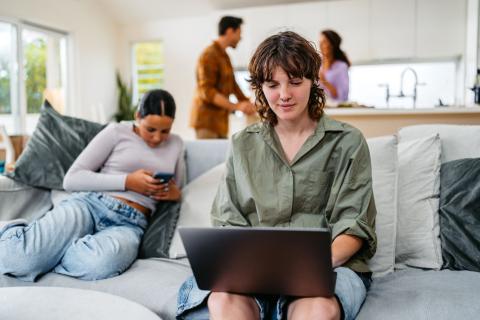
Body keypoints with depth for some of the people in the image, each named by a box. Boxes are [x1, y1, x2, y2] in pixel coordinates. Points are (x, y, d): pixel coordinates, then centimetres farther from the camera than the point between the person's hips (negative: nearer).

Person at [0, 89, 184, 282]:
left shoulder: (175, 145, 17)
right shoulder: (117, 132, 6)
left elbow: (175, 191, 26)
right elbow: (72, 179, 0)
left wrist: (175, 194, 0)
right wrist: (127, 181, -9)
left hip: (128, 224, 2)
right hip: (89, 203, -1)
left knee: (97, 265, -37)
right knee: (19, 258, -28)